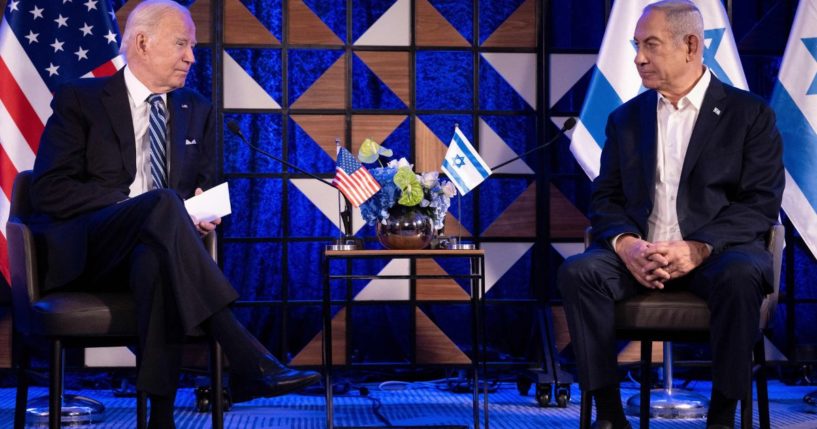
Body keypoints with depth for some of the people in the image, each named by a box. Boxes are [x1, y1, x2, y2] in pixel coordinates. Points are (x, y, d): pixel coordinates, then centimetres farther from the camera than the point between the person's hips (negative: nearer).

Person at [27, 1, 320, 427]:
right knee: (163, 203, -35)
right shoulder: (79, 100, 4)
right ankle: (245, 357, -44)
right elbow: (48, 190, -6)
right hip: (84, 250, -3)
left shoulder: (197, 111, 17)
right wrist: (134, 204, -17)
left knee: (157, 261, -37)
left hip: (149, 247, 3)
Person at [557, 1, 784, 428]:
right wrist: (625, 244, -14)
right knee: (577, 272, -26)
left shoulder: (749, 114, 4)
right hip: (640, 254, 3)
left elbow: (762, 201, -5)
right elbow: (605, 199, 10)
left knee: (740, 278, -37)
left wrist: (698, 248, -21)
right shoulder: (625, 118, 16)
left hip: (717, 252, -3)